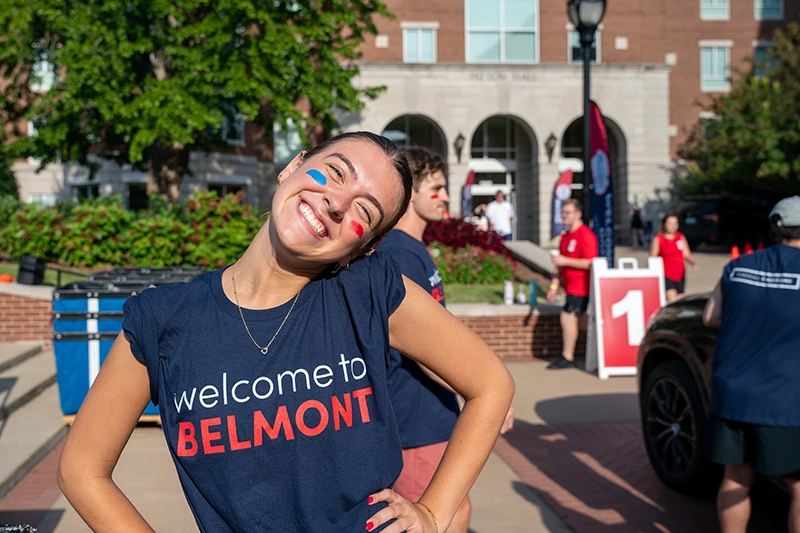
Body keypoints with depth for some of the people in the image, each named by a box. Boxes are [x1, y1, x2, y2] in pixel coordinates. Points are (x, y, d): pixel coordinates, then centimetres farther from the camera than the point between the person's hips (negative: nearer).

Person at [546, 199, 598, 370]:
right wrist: (554, 285, 14)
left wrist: (565, 261, -23)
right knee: (579, 320, 14)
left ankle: (567, 357, -1)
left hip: (580, 287, -9)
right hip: (571, 286, 9)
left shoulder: (585, 235, -15)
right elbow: (560, 263, 18)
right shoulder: (565, 235, 13)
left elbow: (590, 263, -22)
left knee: (568, 317, -9)